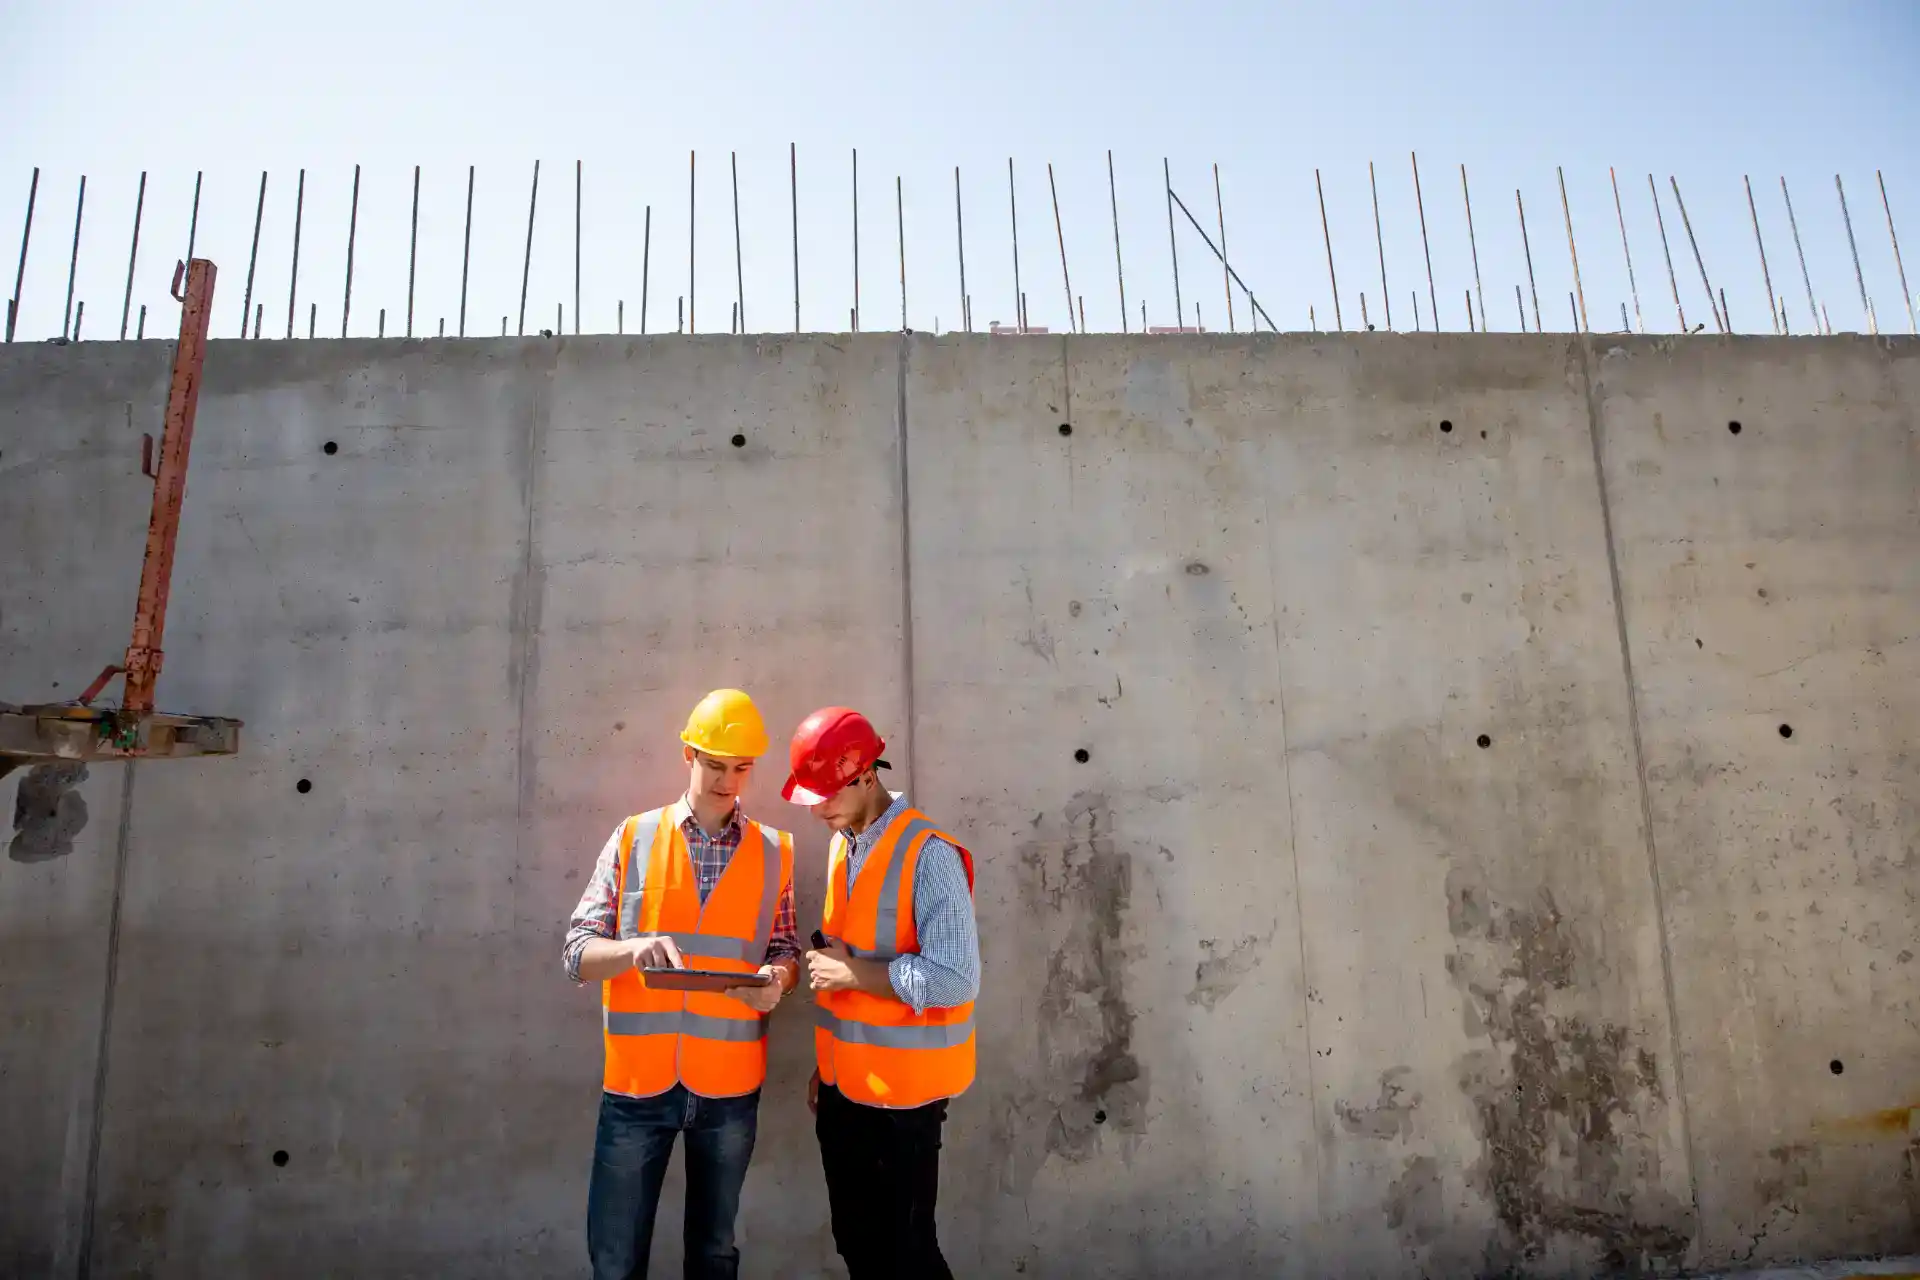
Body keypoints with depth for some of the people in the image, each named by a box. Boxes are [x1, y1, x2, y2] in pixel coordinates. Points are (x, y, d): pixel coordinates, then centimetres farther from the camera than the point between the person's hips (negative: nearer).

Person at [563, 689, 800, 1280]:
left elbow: (785, 948, 7)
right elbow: (578, 954, -3)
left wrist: (777, 977, -16)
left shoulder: (773, 850, 2)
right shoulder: (632, 838, -1)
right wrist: (633, 949, -24)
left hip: (729, 1084, 1)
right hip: (636, 1080, -1)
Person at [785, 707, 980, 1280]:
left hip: (901, 1091, -7)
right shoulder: (841, 845, 5)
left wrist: (853, 973, -19)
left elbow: (955, 978, -26)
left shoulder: (928, 854, -20)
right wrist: (825, 1064, 14)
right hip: (843, 1086, 7)